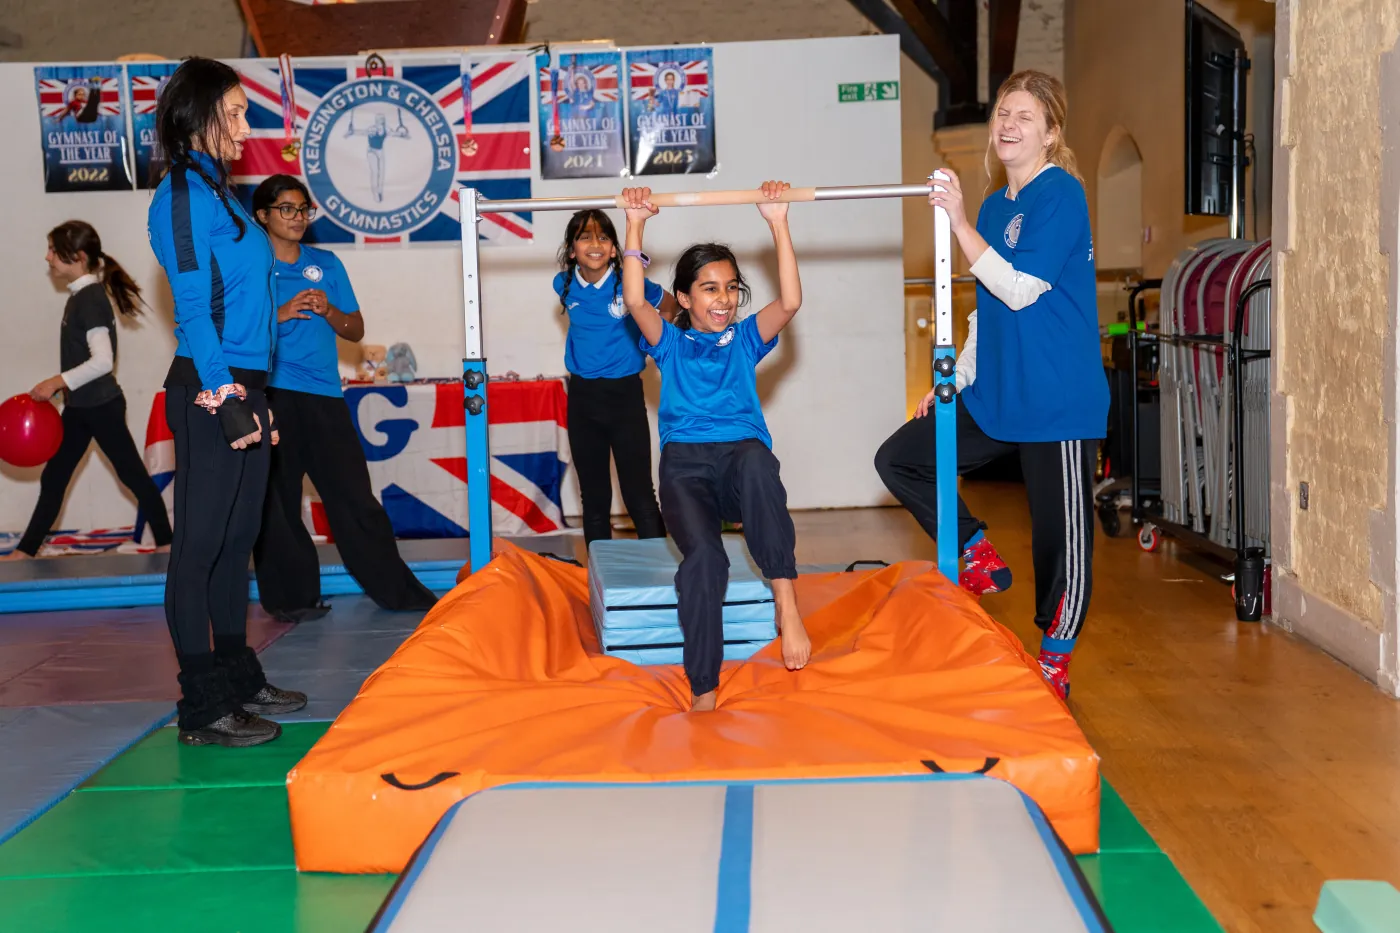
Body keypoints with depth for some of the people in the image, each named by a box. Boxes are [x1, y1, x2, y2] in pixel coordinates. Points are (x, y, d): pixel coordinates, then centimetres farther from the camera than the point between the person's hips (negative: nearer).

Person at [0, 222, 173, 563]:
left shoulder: (91, 299, -19)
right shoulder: (80, 296, 9)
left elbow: (103, 362, -26)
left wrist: (57, 382, -21)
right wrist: (57, 388, 13)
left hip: (101, 407, -10)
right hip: (79, 407, 10)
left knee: (133, 476, 0)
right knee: (52, 479, 12)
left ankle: (166, 545, 9)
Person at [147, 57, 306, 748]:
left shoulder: (218, 192, 19)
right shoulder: (181, 195, -9)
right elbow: (193, 306, -15)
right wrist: (224, 397, -19)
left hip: (242, 388, 9)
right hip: (210, 391, -9)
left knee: (236, 540, 14)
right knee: (201, 545, -4)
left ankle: (239, 680, 25)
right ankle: (203, 709, 2)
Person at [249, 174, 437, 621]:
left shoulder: (326, 263, 14)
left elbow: (356, 330, 13)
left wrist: (328, 311, -7)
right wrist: (280, 315, -15)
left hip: (325, 396, 3)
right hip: (272, 396, -2)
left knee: (354, 496, 3)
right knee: (276, 500, 2)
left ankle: (395, 589, 10)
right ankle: (292, 597, 13)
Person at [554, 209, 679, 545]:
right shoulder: (565, 285, 0)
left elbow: (669, 307, 7)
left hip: (625, 393, -3)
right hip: (582, 396, 4)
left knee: (639, 495, -6)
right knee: (593, 495, 11)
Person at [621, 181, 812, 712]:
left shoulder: (745, 338, 21)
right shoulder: (670, 343, 20)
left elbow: (790, 302, 4)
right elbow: (634, 301, 2)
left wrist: (778, 223, -1)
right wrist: (635, 226, -1)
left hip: (742, 454, 0)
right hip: (685, 464, 0)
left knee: (757, 462, -40)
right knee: (703, 557, -30)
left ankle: (785, 598, -37)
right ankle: (703, 693, -25)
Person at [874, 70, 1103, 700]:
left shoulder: (1061, 194, -12)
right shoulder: (997, 205, 12)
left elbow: (1019, 290, -21)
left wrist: (959, 221, -19)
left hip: (1058, 401, -8)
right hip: (995, 396, 8)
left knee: (1061, 531, 3)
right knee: (899, 458, 7)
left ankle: (1055, 661, 20)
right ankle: (978, 555, 18)